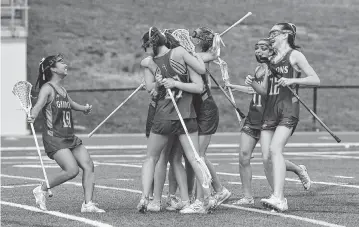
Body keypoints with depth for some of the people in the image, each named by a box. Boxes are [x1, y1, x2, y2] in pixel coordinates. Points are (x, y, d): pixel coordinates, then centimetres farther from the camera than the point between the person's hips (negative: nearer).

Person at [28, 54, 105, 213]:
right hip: (54, 138, -9)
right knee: (72, 170, -20)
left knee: (89, 165, -5)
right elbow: (39, 104, -26)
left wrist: (83, 108, 58)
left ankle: (88, 204, -2)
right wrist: (33, 116, -49)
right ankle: (41, 190, 0)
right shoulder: (47, 89, -9)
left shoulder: (62, 90, 16)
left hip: (70, 138, 9)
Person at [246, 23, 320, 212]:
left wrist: (292, 80, -17)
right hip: (270, 110, 7)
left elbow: (315, 79, -5)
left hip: (288, 109, -7)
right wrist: (253, 84, 5)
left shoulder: (294, 55, 2)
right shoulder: (271, 60, 21)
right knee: (266, 156, -5)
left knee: (275, 149, -24)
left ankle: (277, 198, -31)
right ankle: (279, 198, 5)